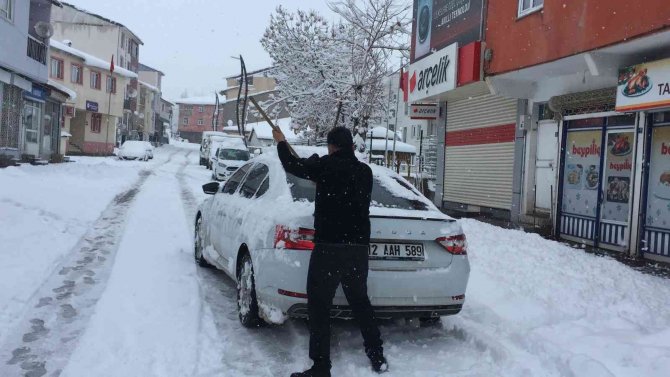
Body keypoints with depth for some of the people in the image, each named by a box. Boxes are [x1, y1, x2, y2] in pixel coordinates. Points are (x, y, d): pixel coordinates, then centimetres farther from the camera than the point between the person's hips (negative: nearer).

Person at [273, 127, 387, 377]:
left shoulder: (327, 165, -7)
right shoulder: (365, 171, 9)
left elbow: (292, 165, 4)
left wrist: (281, 142, 24)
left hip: (329, 247, -6)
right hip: (359, 247, 6)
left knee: (319, 307, 2)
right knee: (360, 302, 20)